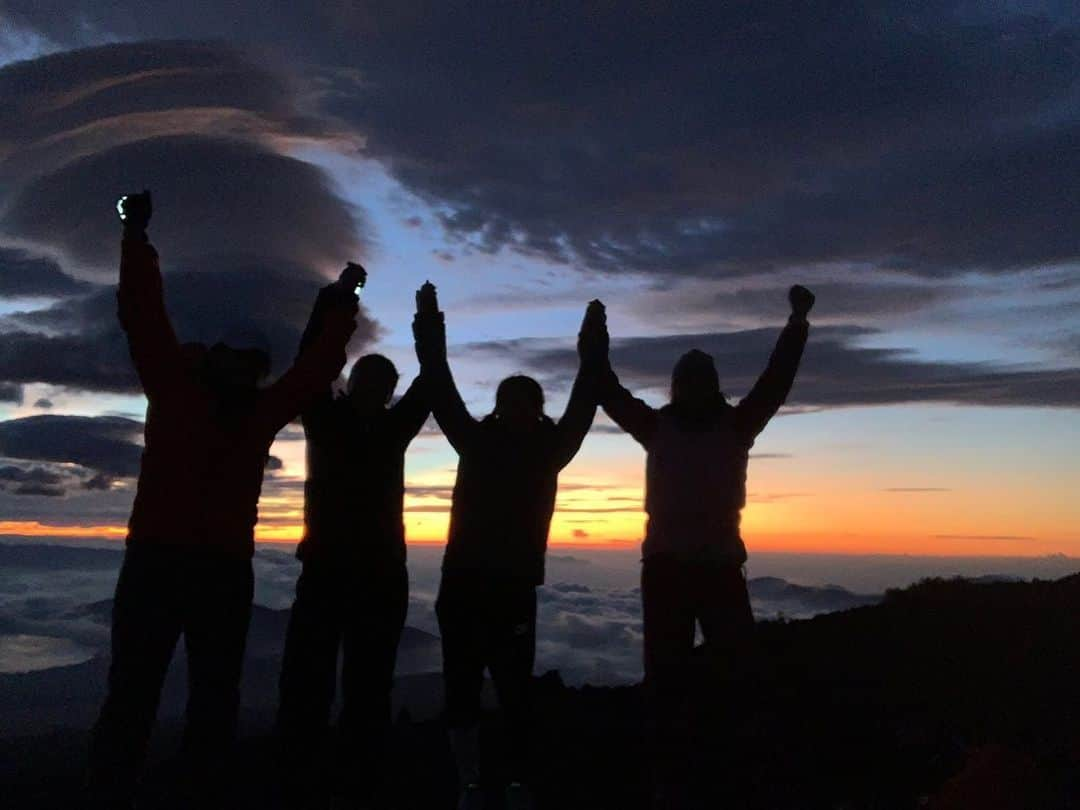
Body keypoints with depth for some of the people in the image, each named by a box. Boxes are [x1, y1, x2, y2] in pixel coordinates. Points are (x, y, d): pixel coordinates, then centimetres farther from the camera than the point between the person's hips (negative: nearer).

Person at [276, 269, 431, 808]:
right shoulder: (327, 421, 5)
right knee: (306, 687, -6)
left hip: (381, 574, 3)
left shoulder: (392, 429, 13)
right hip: (326, 570, -2)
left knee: (367, 688, 5)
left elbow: (429, 388, 8)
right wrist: (330, 301, -14)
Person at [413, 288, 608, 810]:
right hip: (463, 585, 1)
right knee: (462, 689, 2)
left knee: (514, 692, 1)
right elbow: (443, 394, 4)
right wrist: (431, 343, -3)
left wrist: (592, 359, -5)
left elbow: (580, 410, 1)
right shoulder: (477, 441, 8)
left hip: (514, 589, -1)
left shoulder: (545, 449, 7)